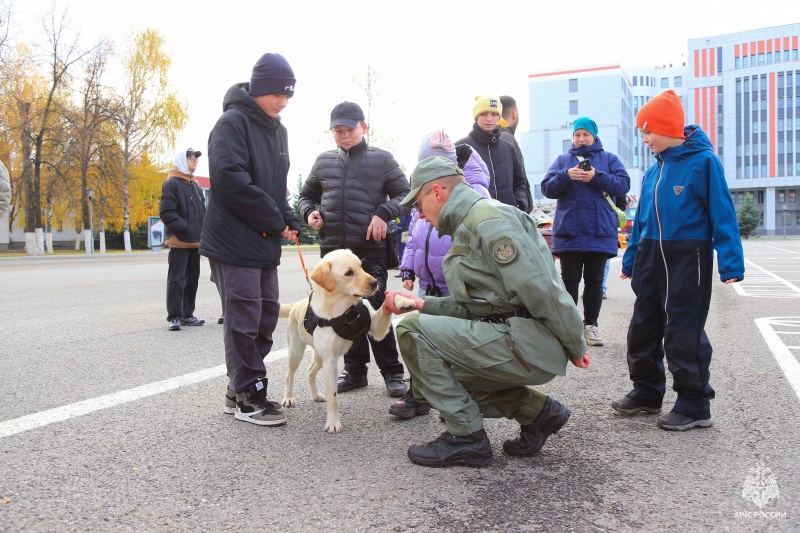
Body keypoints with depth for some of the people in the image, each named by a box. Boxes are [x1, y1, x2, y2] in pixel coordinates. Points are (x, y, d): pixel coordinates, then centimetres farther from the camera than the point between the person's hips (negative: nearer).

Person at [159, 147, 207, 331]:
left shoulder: (195, 186, 17)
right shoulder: (171, 184, -7)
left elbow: (202, 211, 22)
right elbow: (167, 213, -16)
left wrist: (203, 231, 8)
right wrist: (185, 228, -21)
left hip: (195, 241, 8)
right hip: (179, 241, -8)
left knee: (192, 278, 12)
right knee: (176, 279, -5)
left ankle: (187, 314, 20)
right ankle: (174, 316, 0)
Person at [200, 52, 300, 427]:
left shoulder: (277, 130, 16)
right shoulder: (233, 122, -11)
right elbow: (230, 179, -22)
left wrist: (289, 221, 3)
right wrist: (274, 221, -15)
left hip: (265, 243, 9)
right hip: (234, 241, -9)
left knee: (267, 315, 11)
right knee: (243, 318, -4)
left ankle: (240, 389, 24)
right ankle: (248, 397, 8)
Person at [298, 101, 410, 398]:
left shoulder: (381, 159, 2)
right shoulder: (323, 161, 12)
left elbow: (404, 193, 3)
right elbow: (307, 194, 22)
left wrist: (384, 213, -13)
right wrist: (310, 212, 0)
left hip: (371, 248, -4)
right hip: (333, 249, 4)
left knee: (378, 310, -1)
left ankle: (392, 372, 9)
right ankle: (355, 370, 21)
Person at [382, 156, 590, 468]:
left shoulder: (487, 218, -14)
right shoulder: (467, 228, 19)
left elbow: (539, 288, -20)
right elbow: (474, 306, 17)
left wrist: (575, 347, -13)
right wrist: (421, 304, 7)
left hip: (528, 344, -10)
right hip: (509, 337, 10)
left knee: (413, 330, -12)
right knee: (442, 368, 24)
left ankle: (465, 437, -4)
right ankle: (535, 411, 17)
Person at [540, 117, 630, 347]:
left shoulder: (609, 158, 8)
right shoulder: (562, 160, 11)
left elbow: (624, 184, -4)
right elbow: (547, 188, 1)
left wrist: (597, 177, -17)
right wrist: (566, 176, -17)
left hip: (600, 232, 0)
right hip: (568, 231, 0)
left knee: (594, 281, 6)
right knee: (570, 280, 3)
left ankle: (590, 325, 14)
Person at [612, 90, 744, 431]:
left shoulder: (703, 161, -10)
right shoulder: (653, 171, 10)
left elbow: (722, 215, -13)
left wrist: (730, 263, -19)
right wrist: (631, 260, 15)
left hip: (688, 259, -7)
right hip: (651, 258, 8)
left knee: (683, 332, -4)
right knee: (642, 328, 12)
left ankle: (694, 405, 8)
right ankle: (647, 393, 27)